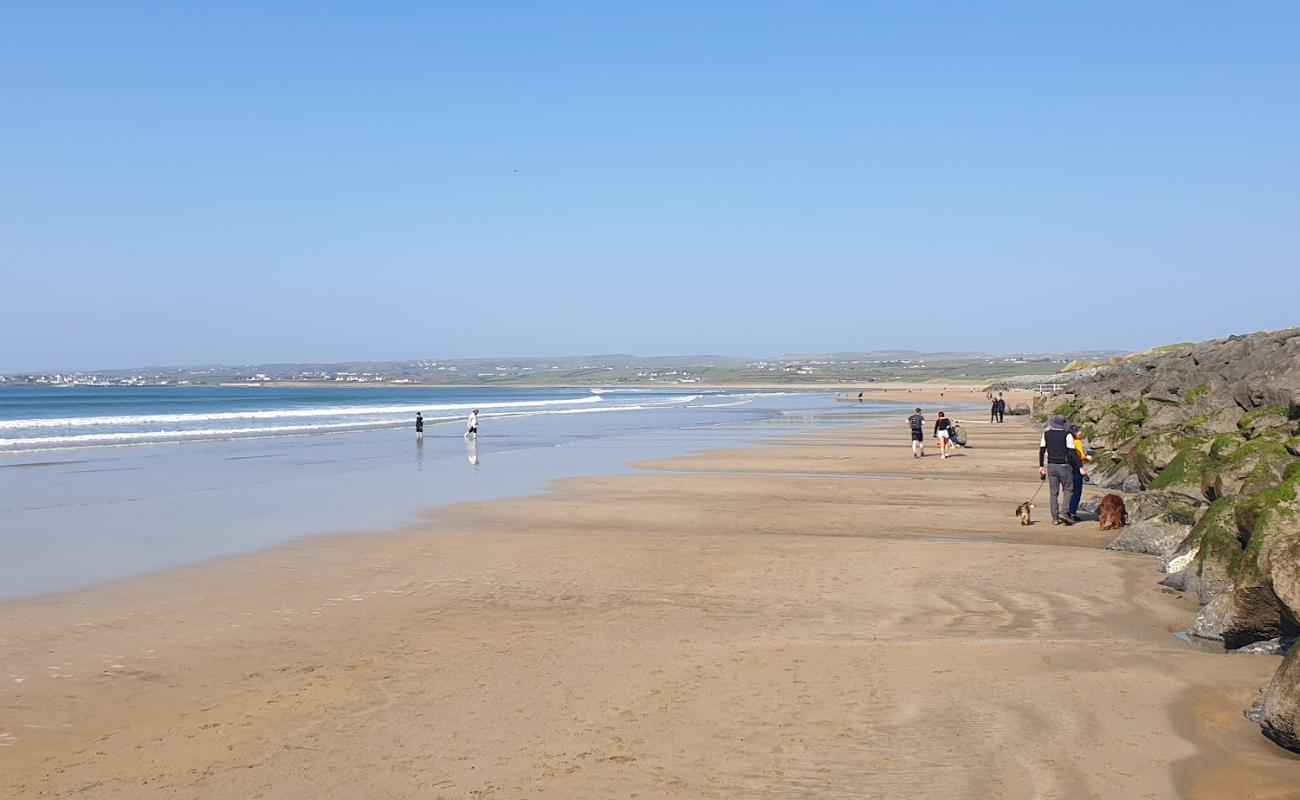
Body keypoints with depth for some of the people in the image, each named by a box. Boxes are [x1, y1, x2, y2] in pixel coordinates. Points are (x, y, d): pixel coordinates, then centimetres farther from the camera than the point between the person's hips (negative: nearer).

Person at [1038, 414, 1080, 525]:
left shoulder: (1046, 434, 3)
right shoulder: (1067, 435, -9)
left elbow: (1042, 450, 7)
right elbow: (1073, 452, -11)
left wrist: (1041, 466, 14)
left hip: (1051, 465, 4)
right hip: (1064, 465, -4)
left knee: (1053, 492, 7)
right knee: (1067, 489, 7)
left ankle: (1055, 517, 5)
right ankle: (1065, 512, -10)